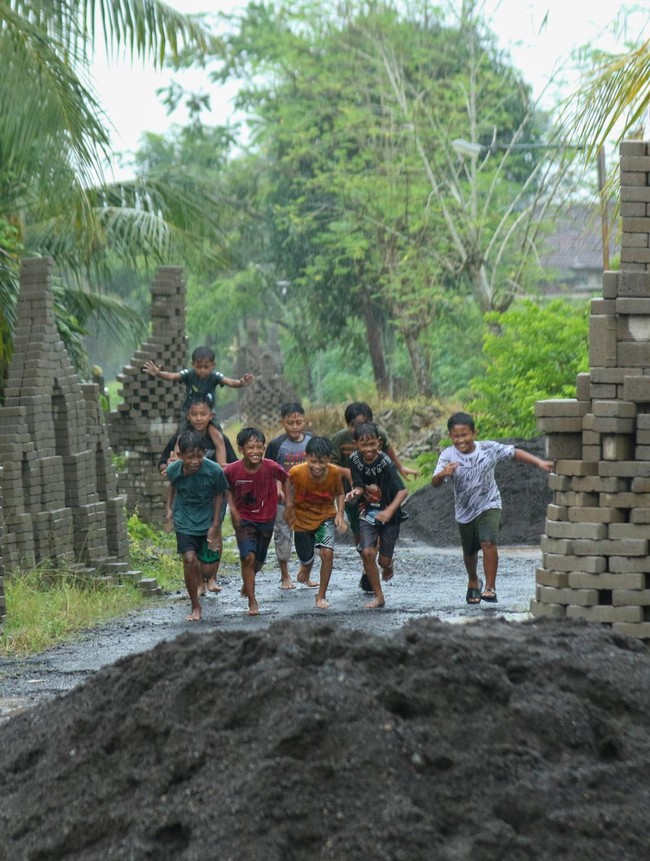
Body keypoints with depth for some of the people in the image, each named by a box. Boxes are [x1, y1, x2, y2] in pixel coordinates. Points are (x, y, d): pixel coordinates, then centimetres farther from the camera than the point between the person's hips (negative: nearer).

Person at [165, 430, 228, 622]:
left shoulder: (214, 470, -22)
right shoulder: (173, 470, -17)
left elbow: (218, 496, -7)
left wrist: (215, 525, -7)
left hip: (207, 521, 0)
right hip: (184, 521, 0)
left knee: (207, 571, -1)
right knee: (189, 559, -16)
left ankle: (200, 579, 39)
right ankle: (195, 607, 1)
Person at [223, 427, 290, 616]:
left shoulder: (271, 467, -20)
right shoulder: (232, 470, -20)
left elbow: (285, 479, 1)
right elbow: (228, 489, 1)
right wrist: (233, 509, -9)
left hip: (266, 518, 2)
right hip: (244, 519, -2)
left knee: (259, 560, 15)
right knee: (248, 557, -17)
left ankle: (247, 582, 49)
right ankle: (252, 602, -7)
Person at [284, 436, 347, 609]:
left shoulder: (335, 473, -22)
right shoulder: (296, 472, -27)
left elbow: (340, 494, -4)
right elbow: (288, 486, -4)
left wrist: (340, 514, -16)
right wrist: (289, 506, -13)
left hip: (326, 517, 0)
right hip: (302, 518, 0)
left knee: (327, 552, -21)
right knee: (306, 559, 13)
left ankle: (321, 595, -2)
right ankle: (306, 569, 54)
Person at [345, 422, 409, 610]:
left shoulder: (385, 463, -23)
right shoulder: (355, 460, -9)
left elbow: (403, 491, -27)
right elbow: (359, 486, -2)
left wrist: (389, 511, -41)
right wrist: (355, 492, -26)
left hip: (388, 515, -3)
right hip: (368, 513, 3)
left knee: (384, 560, 1)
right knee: (367, 553, -14)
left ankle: (387, 566, 42)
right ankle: (378, 596, 2)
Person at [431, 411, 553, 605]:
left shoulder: (488, 449, -17)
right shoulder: (448, 456, -18)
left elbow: (515, 453, -9)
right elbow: (435, 483, -28)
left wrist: (539, 462, -16)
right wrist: (443, 474, -51)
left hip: (489, 505, -2)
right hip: (464, 510, 2)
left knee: (488, 543, -23)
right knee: (469, 551, 18)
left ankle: (490, 587, -16)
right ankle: (473, 583, 46)